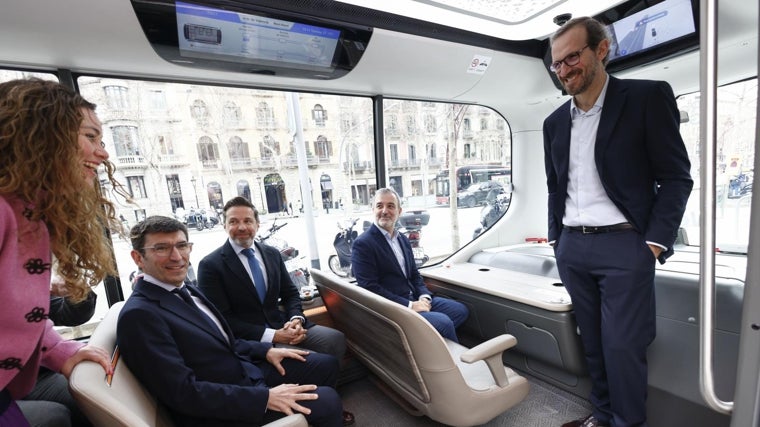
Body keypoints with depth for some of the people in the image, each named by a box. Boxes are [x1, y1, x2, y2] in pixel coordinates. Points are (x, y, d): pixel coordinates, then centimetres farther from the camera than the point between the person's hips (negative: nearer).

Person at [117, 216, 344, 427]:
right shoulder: (139, 315, -21)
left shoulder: (186, 290, 6)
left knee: (327, 364, 11)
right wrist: (265, 398, -25)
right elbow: (183, 393, -24)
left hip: (247, 370, 8)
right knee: (327, 401, -13)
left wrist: (266, 350, 2)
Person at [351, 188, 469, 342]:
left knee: (461, 310, 3)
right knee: (444, 323, -19)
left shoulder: (403, 240, 12)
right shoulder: (362, 244, -14)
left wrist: (424, 297, -5)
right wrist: (410, 306, -19)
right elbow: (370, 288, -19)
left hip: (414, 299, 8)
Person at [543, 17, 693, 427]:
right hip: (572, 248, 5)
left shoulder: (648, 96, -2)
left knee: (623, 346, 1)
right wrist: (556, 239, 11)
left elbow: (676, 176, -4)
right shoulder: (555, 121, 12)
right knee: (593, 342, 14)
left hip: (624, 246, -4)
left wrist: (655, 242, -12)